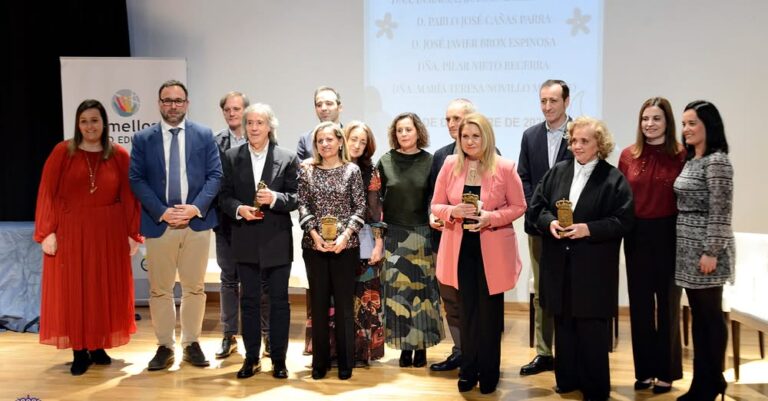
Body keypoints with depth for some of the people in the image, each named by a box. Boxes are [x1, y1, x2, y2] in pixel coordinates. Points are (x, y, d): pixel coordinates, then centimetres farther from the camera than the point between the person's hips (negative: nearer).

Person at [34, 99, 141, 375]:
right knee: (72, 290, 3)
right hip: (70, 231, -1)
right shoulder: (62, 152, -1)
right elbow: (47, 194, -3)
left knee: (105, 289, 8)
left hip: (108, 233, 1)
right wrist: (47, 232, -10)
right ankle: (80, 351, 13)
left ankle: (99, 346, 22)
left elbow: (129, 197, 1)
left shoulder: (119, 155, 2)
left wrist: (133, 234, -2)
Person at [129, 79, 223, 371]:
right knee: (160, 290, 7)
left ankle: (191, 343, 21)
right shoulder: (143, 139, 5)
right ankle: (165, 346, 19)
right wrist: (162, 212, -12)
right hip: (158, 223, 0)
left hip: (197, 222, 0)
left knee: (194, 288, 8)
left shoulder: (204, 135, 5)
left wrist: (196, 208, -14)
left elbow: (215, 175, 0)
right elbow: (137, 180, -1)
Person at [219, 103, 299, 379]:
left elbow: (297, 198, -4)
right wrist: (239, 209, -15)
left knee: (279, 301, 7)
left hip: (277, 242, -2)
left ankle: (279, 359, 18)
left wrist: (275, 198, -22)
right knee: (249, 300, 10)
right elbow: (224, 196, 4)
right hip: (246, 242, 2)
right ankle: (251, 358, 22)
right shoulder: (232, 157, 4)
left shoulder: (288, 158, -1)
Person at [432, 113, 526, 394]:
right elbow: (436, 205, 4)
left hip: (493, 249, -2)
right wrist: (453, 211, -18)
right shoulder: (450, 165, -1)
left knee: (489, 311, 9)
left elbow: (518, 206, -3)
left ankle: (489, 372, 25)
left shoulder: (505, 168, -7)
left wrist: (491, 217, -19)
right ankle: (468, 369, 25)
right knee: (467, 310, 11)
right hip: (460, 248, 2)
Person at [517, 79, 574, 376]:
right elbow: (523, 179, 8)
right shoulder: (530, 136, 9)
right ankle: (544, 353, 19)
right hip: (538, 225, 4)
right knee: (541, 292, 10)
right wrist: (538, 212, -5)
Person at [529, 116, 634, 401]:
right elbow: (537, 205, 8)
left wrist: (588, 229, -20)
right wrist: (550, 222, -12)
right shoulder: (557, 172, 8)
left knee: (592, 328, 3)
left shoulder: (614, 179, -5)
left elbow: (623, 220, -9)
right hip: (559, 264, 4)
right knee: (563, 323, 12)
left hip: (593, 268, -4)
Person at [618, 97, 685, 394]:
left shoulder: (681, 155, -7)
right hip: (637, 237, 3)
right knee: (639, 304, 11)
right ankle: (644, 370, 25)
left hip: (668, 236, -3)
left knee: (667, 304, 10)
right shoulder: (628, 155, 3)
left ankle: (666, 372, 23)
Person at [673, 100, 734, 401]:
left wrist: (711, 252, -20)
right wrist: (687, 248, 15)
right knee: (698, 316, 12)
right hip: (688, 249, 9)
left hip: (705, 250, -9)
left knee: (711, 317, 2)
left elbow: (720, 211, -17)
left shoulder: (717, 161, -13)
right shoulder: (691, 160, 13)